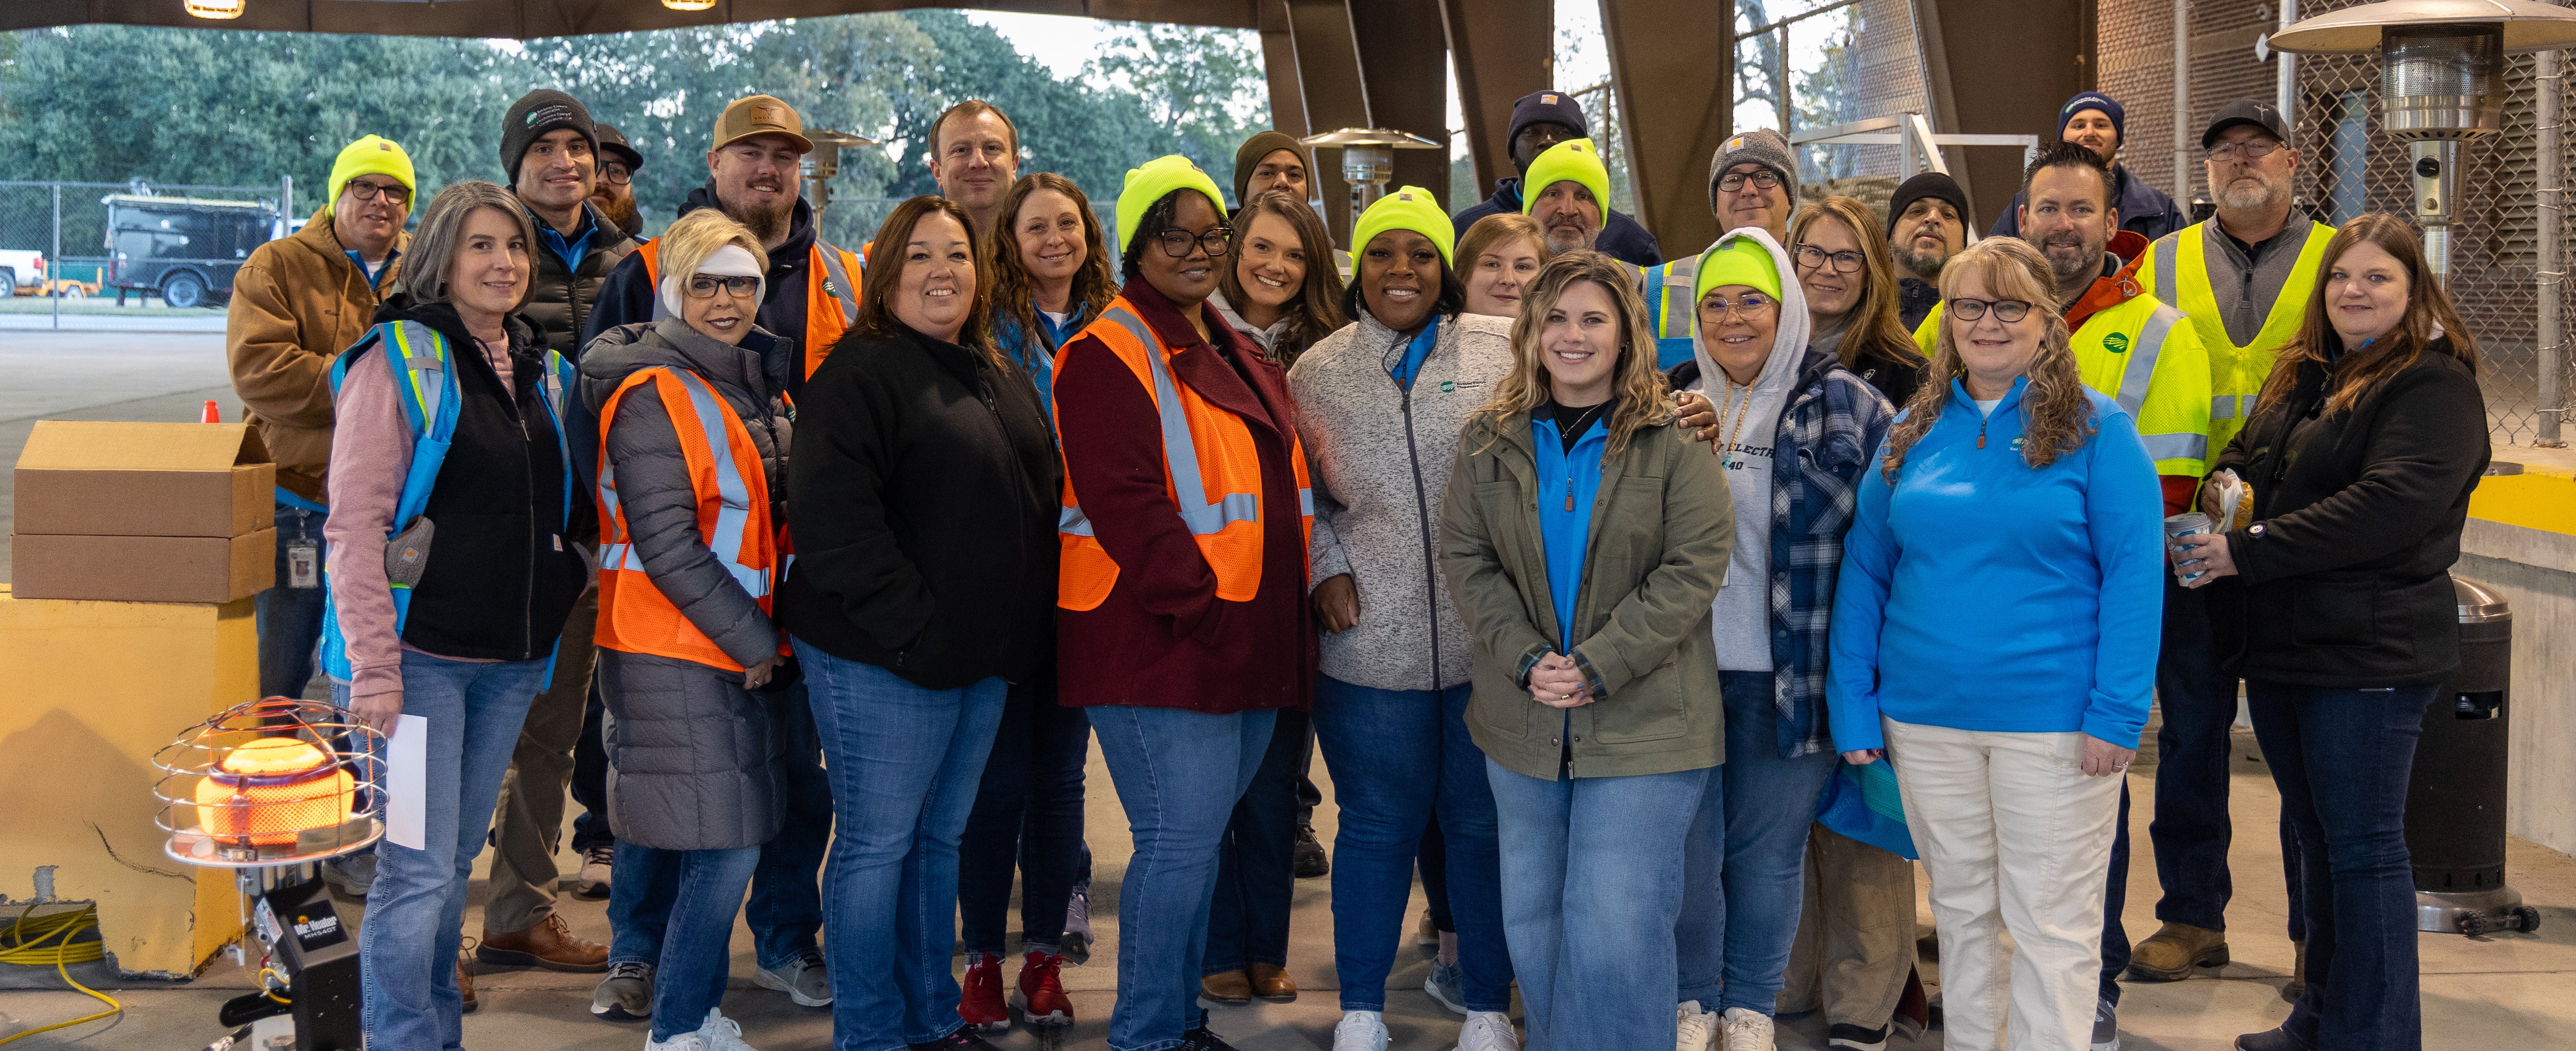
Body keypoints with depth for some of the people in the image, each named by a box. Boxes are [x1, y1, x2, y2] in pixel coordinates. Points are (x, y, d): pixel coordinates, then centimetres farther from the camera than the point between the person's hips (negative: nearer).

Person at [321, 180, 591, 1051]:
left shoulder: (547, 373, 13)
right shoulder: (401, 359, -7)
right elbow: (355, 523, -12)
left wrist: (550, 621, 13)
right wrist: (373, 668, -18)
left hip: (510, 660, 6)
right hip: (421, 656, -6)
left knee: (458, 860, 14)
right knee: (418, 870, -7)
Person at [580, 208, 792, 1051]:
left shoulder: (752, 384, 15)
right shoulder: (658, 394, -13)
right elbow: (665, 545, -18)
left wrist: (756, 633, 14)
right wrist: (752, 640, -13)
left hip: (730, 649, 8)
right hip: (675, 652, -8)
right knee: (723, 845, -8)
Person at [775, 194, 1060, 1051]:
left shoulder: (1001, 378, 15)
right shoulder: (860, 373, -11)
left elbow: (1039, 501, 23)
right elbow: (829, 515, -21)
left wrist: (1017, 636, 13)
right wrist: (911, 623, -23)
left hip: (985, 657, 8)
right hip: (883, 658, -8)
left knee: (940, 837, 16)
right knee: (878, 844, 0)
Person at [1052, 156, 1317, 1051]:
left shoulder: (1238, 359, 19)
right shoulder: (1112, 354, -10)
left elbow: (1279, 491, 25)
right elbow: (1127, 506, -19)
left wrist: (1284, 619, 14)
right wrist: (1202, 609, -20)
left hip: (1249, 639, 8)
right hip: (1161, 643, -8)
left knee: (1197, 834, 14)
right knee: (1181, 836, -8)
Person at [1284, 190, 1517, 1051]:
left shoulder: (1503, 352, 1)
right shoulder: (1318, 371, 8)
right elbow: (1299, 494, 16)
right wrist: (1325, 571, 1)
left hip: (1489, 643, -1)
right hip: (1371, 644, 1)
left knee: (1485, 823, 8)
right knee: (1378, 825, 9)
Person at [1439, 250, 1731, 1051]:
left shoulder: (1673, 443, -4)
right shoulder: (1490, 442, 7)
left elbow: (1693, 570, -10)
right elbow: (1464, 557, 2)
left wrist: (1597, 666, -18)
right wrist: (1527, 659, -13)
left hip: (1643, 722, -4)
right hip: (1523, 720, 4)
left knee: (1616, 925, -8)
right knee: (1533, 919, 13)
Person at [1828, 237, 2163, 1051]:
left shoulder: (2097, 431, -4)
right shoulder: (1913, 436, 8)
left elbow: (2133, 575, -9)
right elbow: (1864, 571, 9)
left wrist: (2117, 712, -16)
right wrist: (1853, 707, 2)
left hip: (2053, 721, -4)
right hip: (1925, 717, 4)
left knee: (2052, 924, 2)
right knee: (1961, 912, 15)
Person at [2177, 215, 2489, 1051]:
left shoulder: (2434, 388, -12)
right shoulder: (2302, 376, 15)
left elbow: (2390, 507, -24)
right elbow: (2247, 454, 26)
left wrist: (2247, 553, -23)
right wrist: (2222, 488, 0)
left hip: (2367, 658, -9)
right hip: (2280, 649, 9)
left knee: (2363, 848, -3)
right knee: (2316, 839, 17)